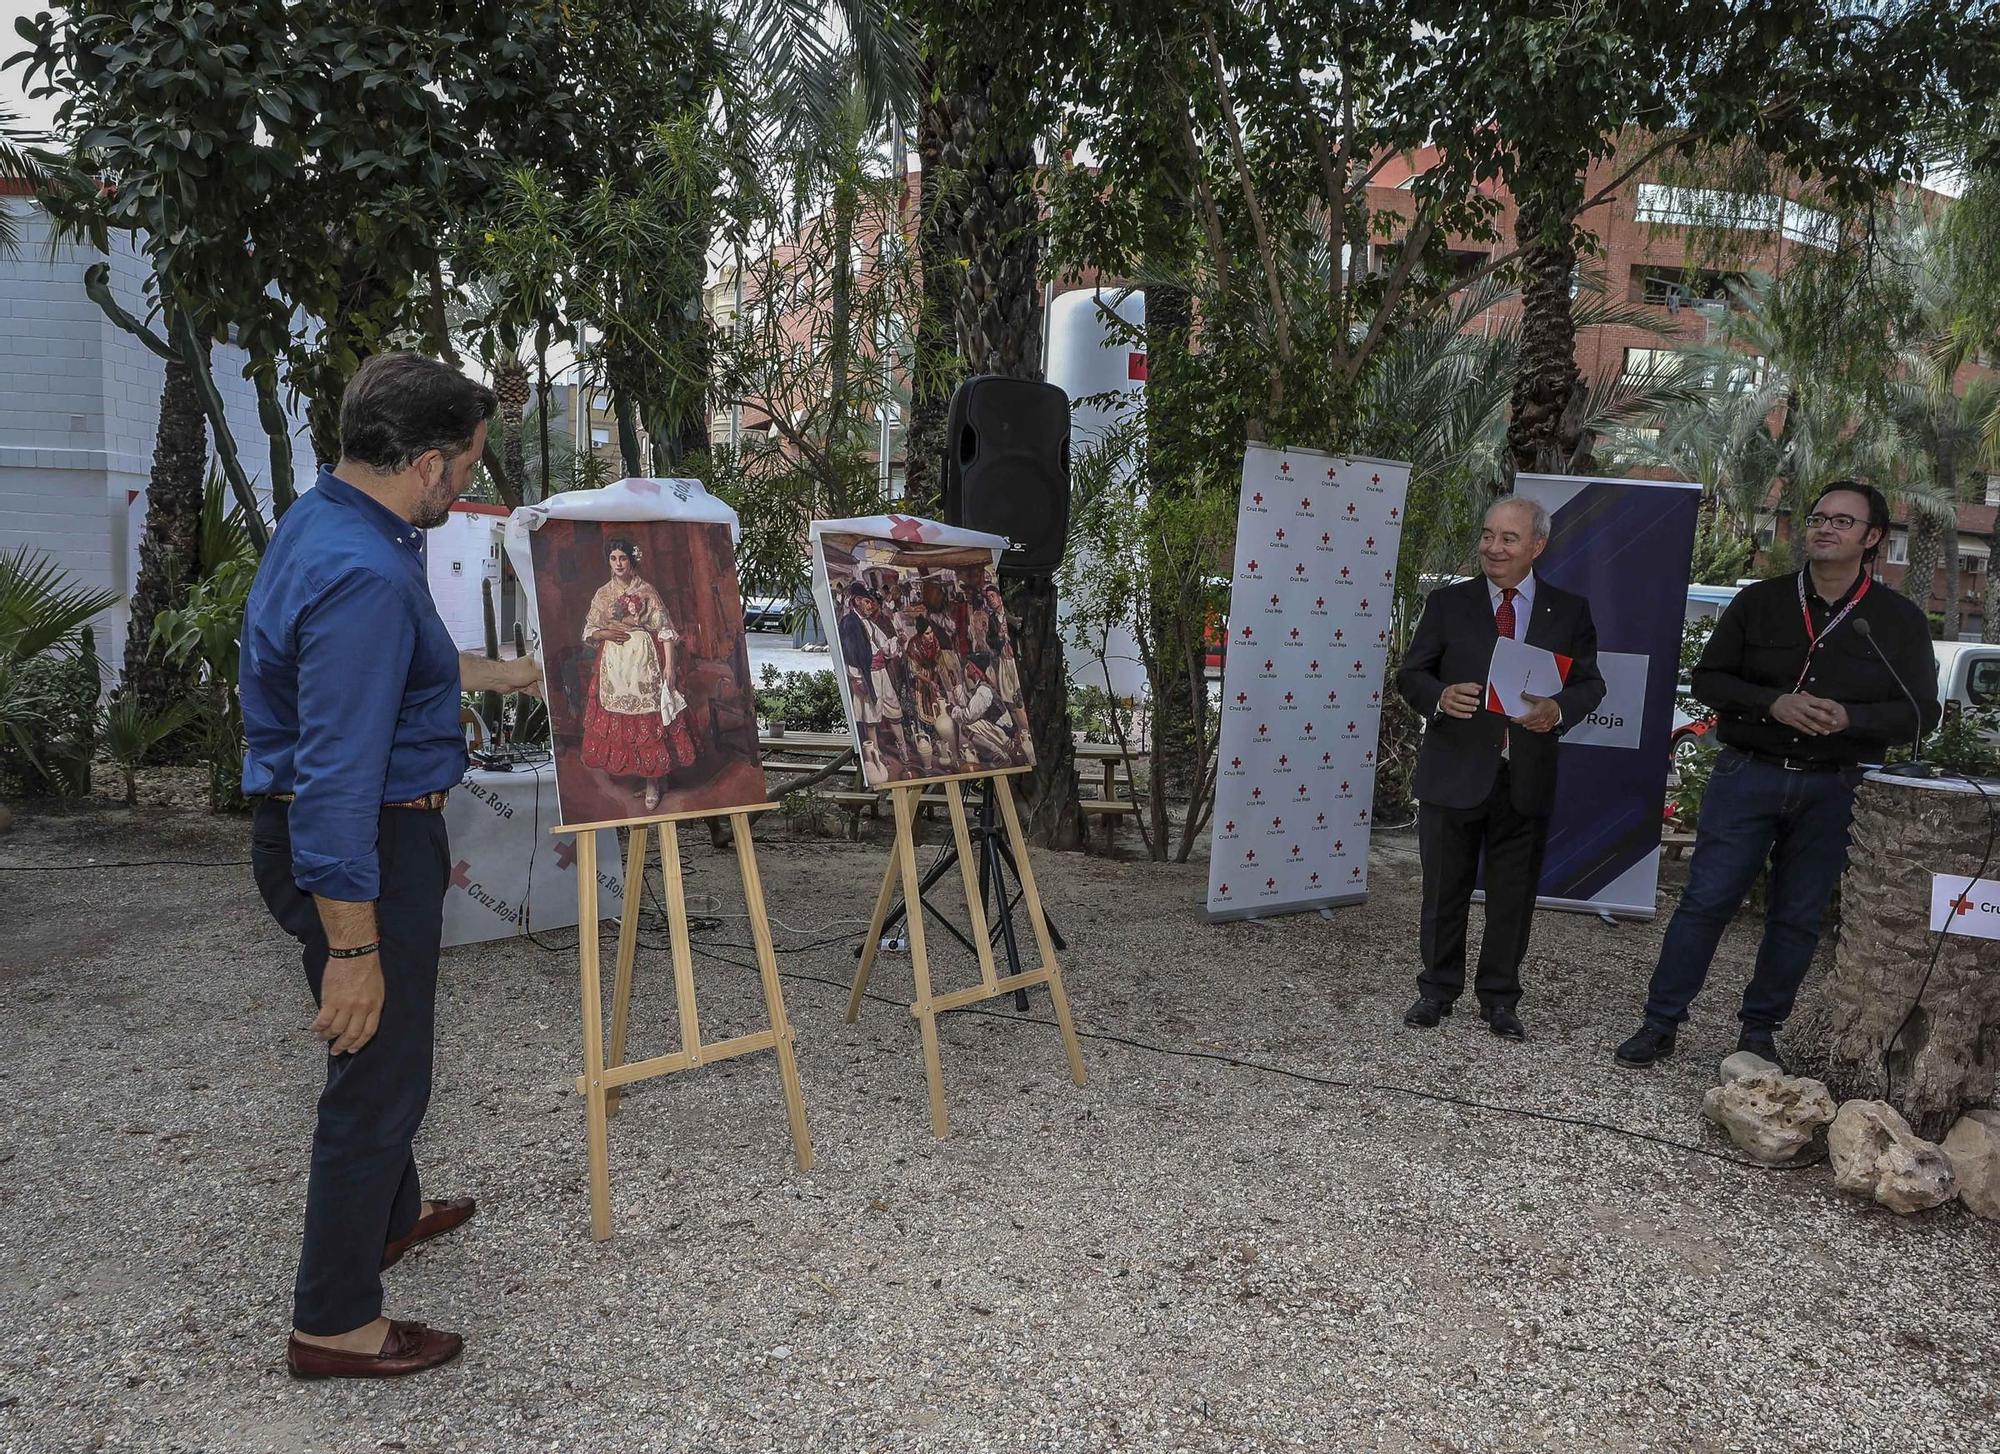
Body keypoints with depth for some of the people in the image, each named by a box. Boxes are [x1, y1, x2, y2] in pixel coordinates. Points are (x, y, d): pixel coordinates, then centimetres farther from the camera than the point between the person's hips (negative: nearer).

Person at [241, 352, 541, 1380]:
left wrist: (499, 674, 34)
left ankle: (387, 1214, 50)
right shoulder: (364, 577, -29)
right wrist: (352, 949, -27)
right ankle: (335, 1323, 21)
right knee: (379, 1068, 4)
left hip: (369, 834, 11)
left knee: (390, 1042, 27)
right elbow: (335, 780, -31)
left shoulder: (328, 522, 5)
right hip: (363, 853, -11)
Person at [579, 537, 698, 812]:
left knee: (647, 719, -5)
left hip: (644, 661, -4)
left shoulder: (646, 590, 0)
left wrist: (669, 665, -12)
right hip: (613, 663, 4)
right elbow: (588, 632, 15)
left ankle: (652, 784, -1)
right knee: (616, 720, 3)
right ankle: (623, 773, 15)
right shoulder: (602, 594, 11)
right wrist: (606, 633, -7)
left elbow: (665, 629, -4)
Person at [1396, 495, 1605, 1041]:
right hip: (1454, 773, -1)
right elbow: (1410, 673, 2)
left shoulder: (1569, 611, 5)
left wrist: (1559, 709, -18)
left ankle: (1499, 998, 25)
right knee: (1444, 889, 9)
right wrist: (1439, 697, -20)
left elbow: (1590, 683, 4)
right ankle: (1437, 990, 25)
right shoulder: (1448, 603, 3)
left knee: (1513, 895, 10)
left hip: (1526, 779, 1)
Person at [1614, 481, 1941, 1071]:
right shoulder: (1759, 602, 4)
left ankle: (1760, 1031, 22)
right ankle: (1661, 1022, 7)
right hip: (1747, 775, 0)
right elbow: (1708, 677, 3)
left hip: (1831, 790, 1)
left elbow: (1919, 711, 3)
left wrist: (1849, 718, -17)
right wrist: (1774, 703, -15)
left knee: (1797, 918, 8)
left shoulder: (1901, 619, 4)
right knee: (1705, 901, -2)